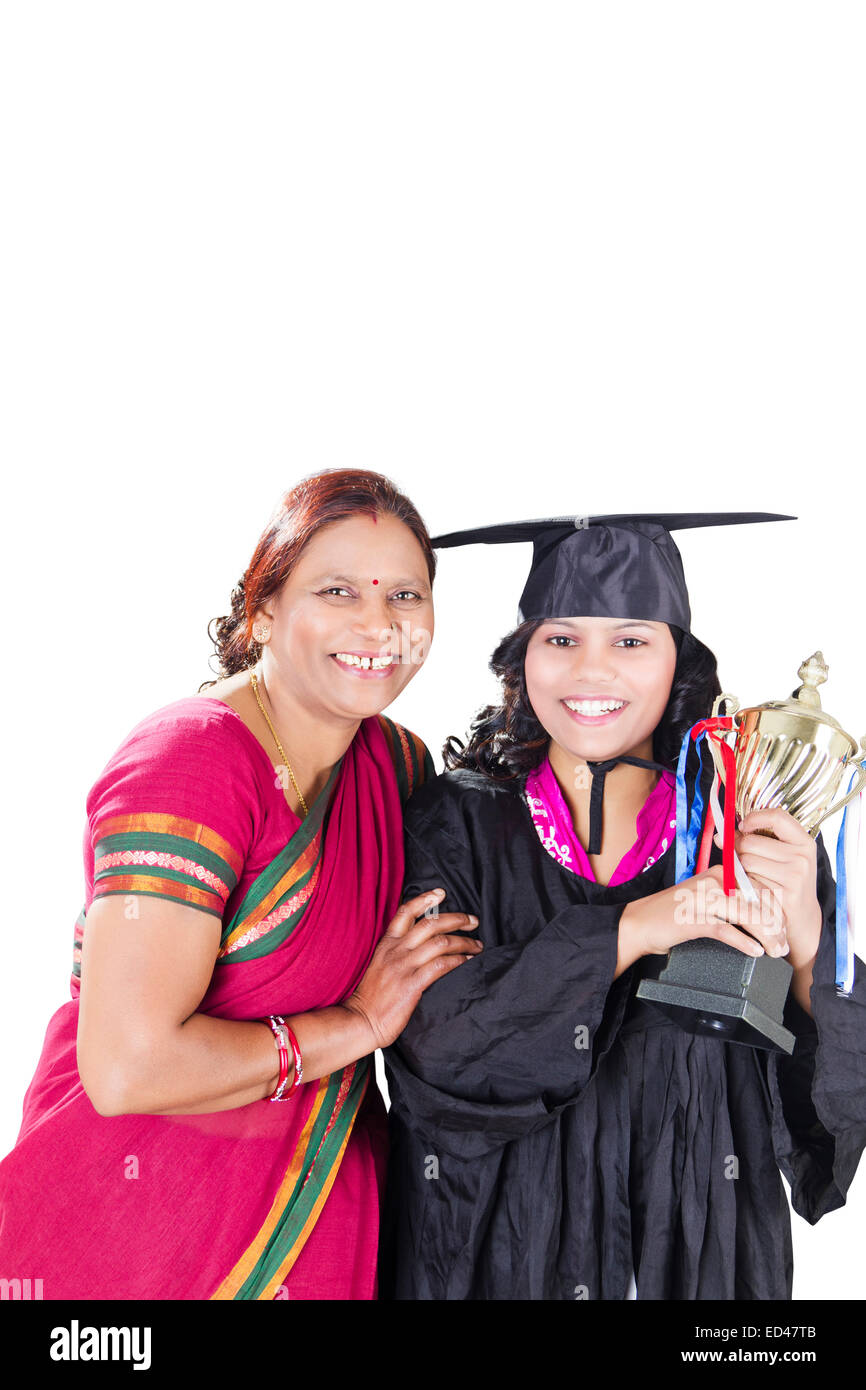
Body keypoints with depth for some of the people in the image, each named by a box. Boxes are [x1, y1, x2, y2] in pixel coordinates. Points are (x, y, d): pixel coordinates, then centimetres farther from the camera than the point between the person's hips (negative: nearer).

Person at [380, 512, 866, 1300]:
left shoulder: (755, 831, -6)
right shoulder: (457, 822, -9)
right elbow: (426, 1044, -19)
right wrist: (626, 932, -27)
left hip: (695, 1253, 1)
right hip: (497, 1249, 0)